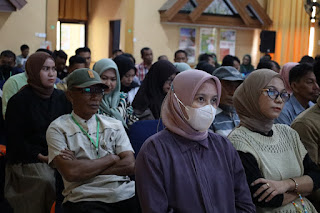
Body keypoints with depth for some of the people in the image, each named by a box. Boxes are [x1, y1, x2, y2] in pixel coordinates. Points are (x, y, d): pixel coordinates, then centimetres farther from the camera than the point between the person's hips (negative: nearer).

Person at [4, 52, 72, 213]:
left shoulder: (61, 98, 11)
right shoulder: (19, 101, -2)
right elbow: (15, 139, -5)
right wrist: (41, 156, -14)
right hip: (27, 161, -4)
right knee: (45, 180, -27)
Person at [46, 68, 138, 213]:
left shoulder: (115, 125, 17)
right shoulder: (58, 128, 6)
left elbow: (130, 165, 4)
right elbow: (70, 173, -9)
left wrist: (84, 168, -4)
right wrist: (112, 158, 1)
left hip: (125, 194, 5)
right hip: (85, 199, -4)